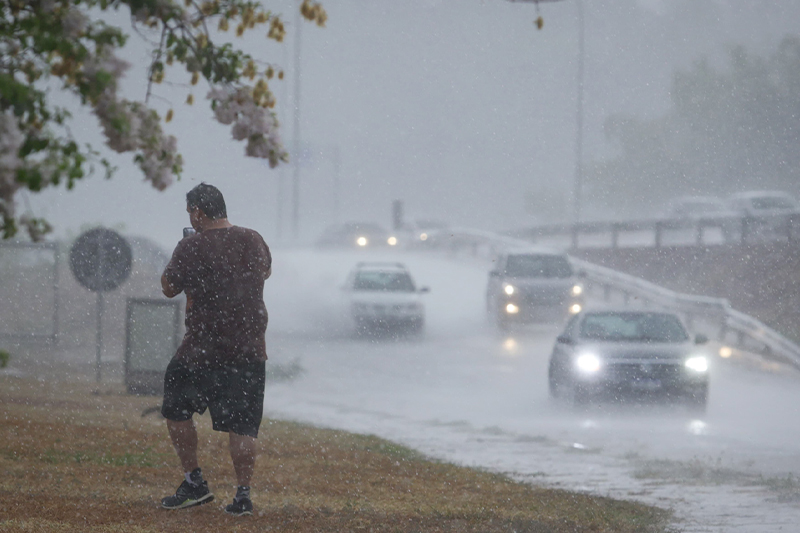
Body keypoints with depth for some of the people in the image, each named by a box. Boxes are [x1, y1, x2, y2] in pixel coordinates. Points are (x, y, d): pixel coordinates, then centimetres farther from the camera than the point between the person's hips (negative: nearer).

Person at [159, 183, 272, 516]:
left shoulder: (192, 247, -13)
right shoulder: (254, 241, 5)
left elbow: (169, 288, -1)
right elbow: (266, 272, 26)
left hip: (204, 348, -4)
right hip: (251, 348, 4)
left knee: (176, 410, 14)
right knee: (242, 425, 5)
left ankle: (195, 483, 13)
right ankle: (243, 494, 0)